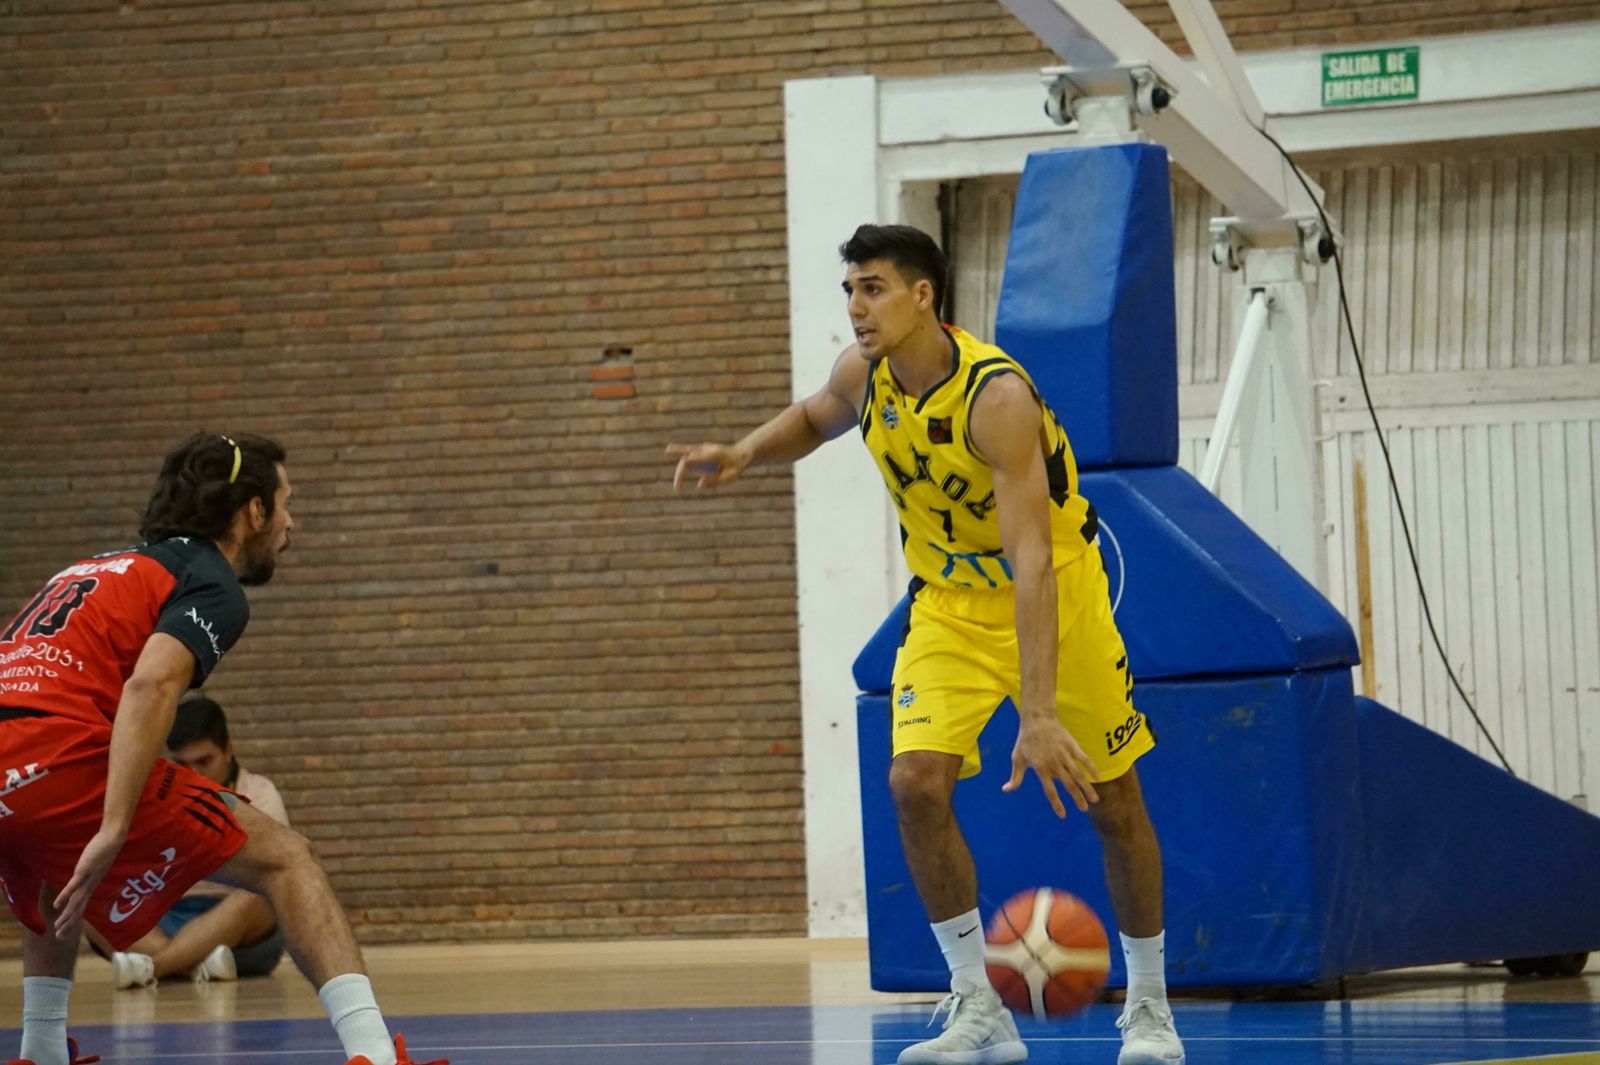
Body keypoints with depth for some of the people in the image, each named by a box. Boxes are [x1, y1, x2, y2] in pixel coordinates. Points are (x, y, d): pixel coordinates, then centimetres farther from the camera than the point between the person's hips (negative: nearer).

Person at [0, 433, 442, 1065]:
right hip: (63, 754, -7)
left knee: (54, 882, 41)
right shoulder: (213, 583, 7)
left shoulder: (98, 569, 31)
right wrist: (112, 831, -21)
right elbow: (150, 686, -13)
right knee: (282, 860, 1)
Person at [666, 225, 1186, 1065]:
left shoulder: (996, 395, -32)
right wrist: (745, 454, -8)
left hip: (1055, 588, -5)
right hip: (951, 600, 5)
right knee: (914, 781, -15)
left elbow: (1031, 561, -39)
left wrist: (1037, 715, -47)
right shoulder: (863, 372, -13)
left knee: (1113, 801, 2)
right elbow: (813, 418, 15)